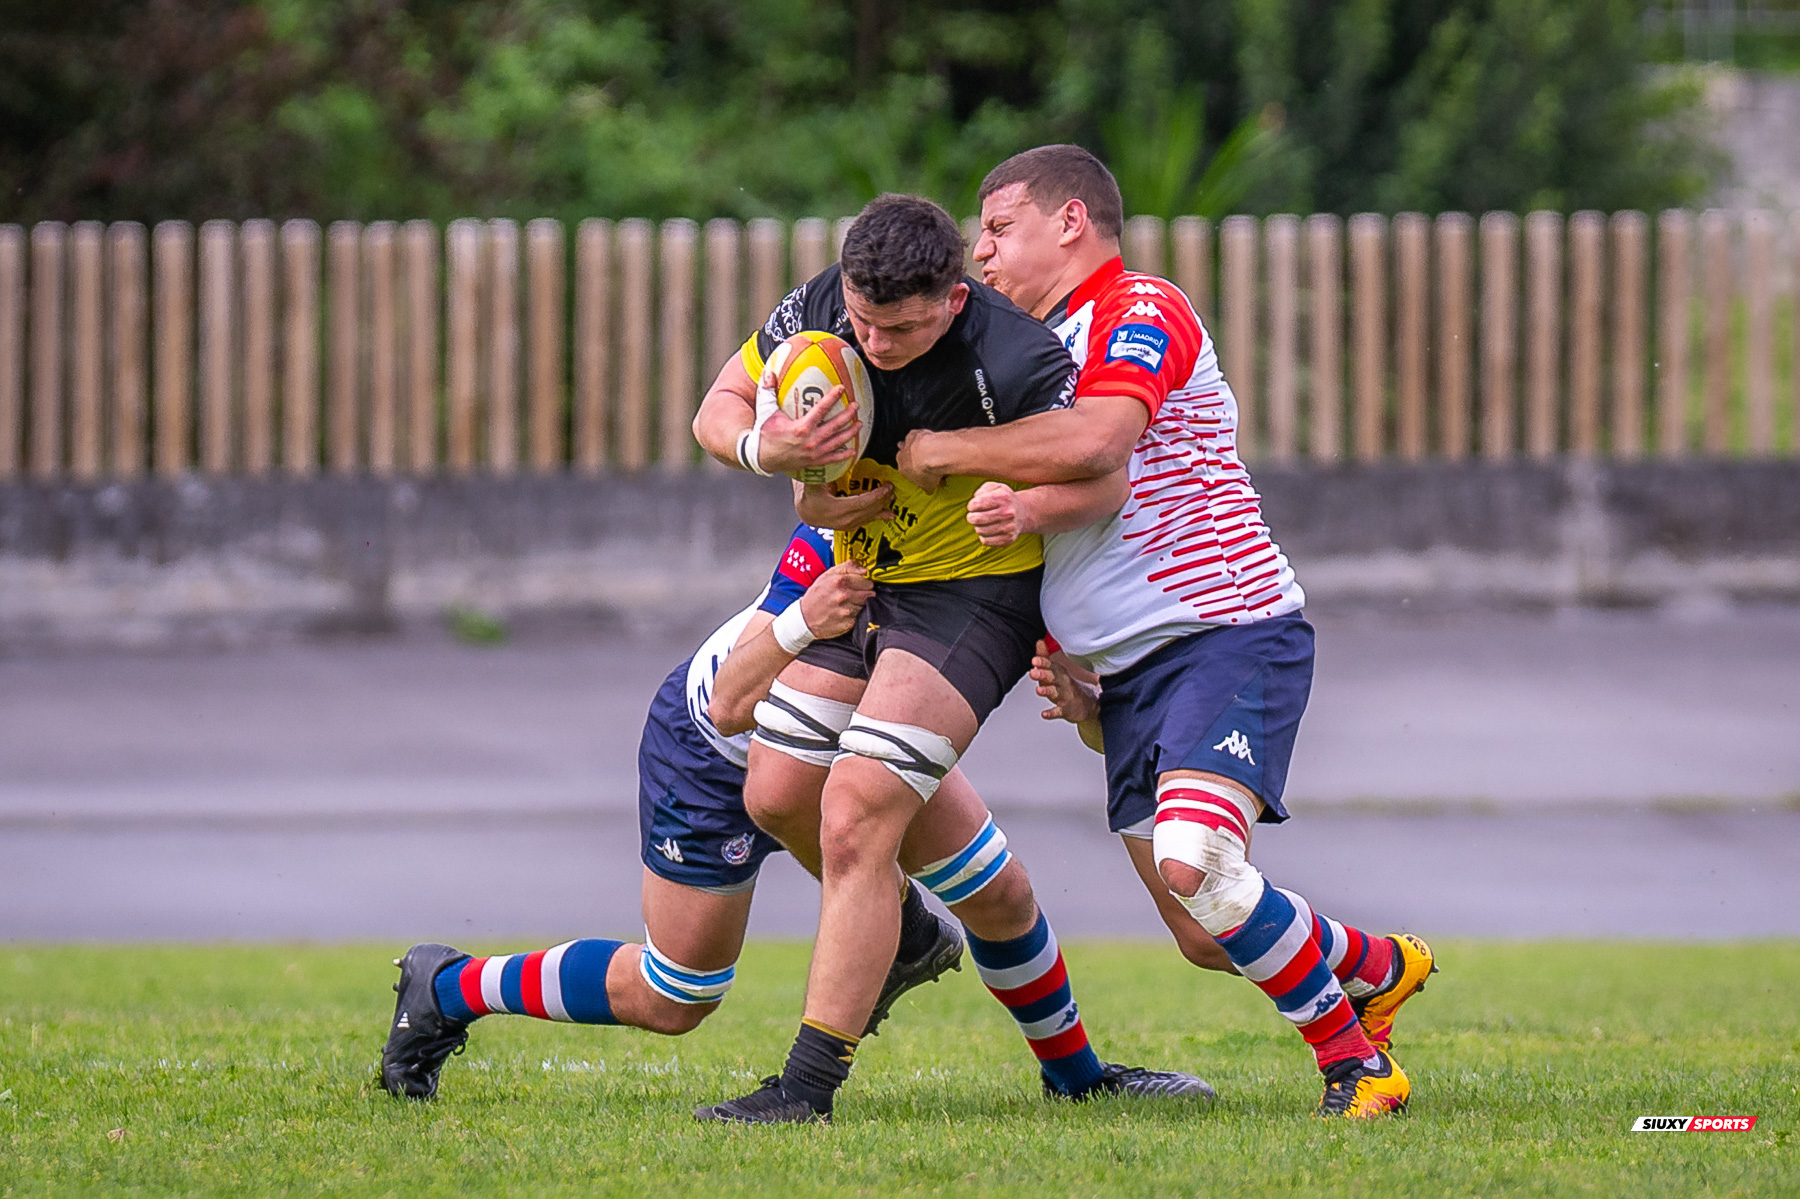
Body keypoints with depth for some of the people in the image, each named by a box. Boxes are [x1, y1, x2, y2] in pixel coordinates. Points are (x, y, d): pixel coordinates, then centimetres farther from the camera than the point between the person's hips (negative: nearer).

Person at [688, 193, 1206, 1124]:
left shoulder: (1013, 364, -28)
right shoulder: (820, 308, -12)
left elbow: (1103, 478, -16)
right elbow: (719, 409, 0)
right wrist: (763, 447, -23)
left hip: (974, 590, -7)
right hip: (859, 577, 7)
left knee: (855, 820, -17)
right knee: (777, 793, 4)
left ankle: (810, 1084, -13)